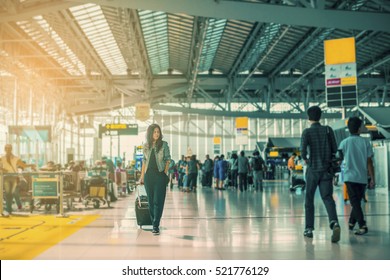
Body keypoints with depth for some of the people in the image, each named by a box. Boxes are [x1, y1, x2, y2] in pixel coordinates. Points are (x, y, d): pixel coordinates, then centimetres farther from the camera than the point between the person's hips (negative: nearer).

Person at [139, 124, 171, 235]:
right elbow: (144, 161, 13)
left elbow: (167, 160, 2)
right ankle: (154, 222, 16)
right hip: (148, 175, 3)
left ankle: (156, 226, -8)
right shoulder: (146, 146, 9)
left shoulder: (164, 144, 2)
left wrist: (165, 173, -8)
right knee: (151, 201, 6)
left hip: (160, 175, -3)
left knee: (158, 201, -7)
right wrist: (142, 176, 9)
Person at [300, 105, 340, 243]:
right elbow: (334, 149, 3)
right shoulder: (328, 130, 3)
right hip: (326, 169, 2)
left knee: (309, 199, 12)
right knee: (327, 197, 0)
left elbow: (303, 149, -17)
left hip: (312, 169, -2)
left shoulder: (307, 132, -5)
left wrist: (305, 159, 3)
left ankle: (309, 229, 15)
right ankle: (334, 222, -26)